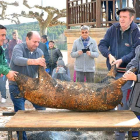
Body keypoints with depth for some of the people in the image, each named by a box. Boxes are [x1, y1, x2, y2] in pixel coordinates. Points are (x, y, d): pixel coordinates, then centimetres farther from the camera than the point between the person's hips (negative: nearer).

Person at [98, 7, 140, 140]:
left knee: (123, 103, -4)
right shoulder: (113, 29, 2)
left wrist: (122, 60, -26)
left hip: (126, 73, -4)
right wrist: (109, 55, -14)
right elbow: (102, 44, 4)